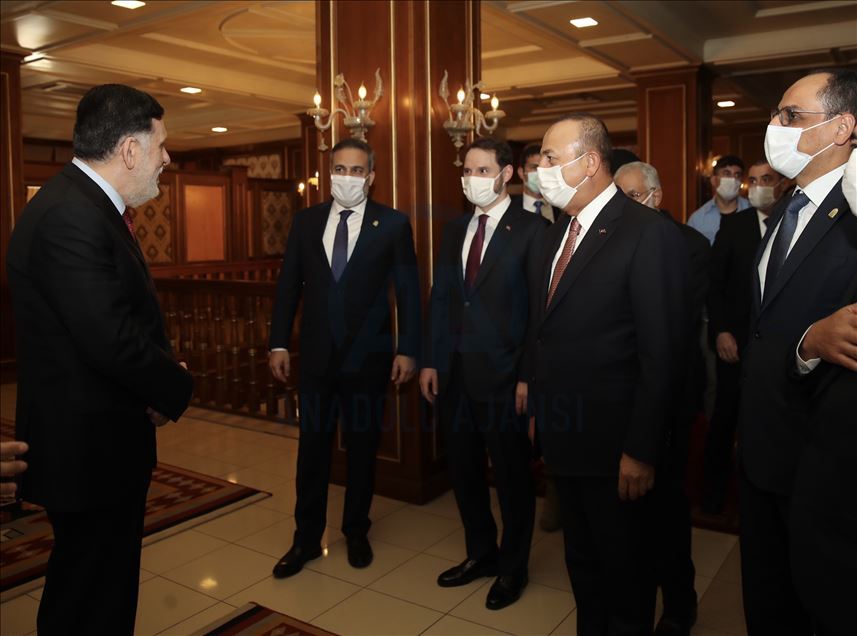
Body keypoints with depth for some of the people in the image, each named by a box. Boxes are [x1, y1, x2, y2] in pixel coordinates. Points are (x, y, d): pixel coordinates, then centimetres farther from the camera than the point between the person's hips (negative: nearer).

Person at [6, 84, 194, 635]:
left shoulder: (87, 205, 11)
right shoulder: (70, 216, -23)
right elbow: (113, 341, -28)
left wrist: (162, 376, -1)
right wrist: (176, 390, -11)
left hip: (97, 442, 10)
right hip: (89, 445, -10)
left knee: (107, 584, 23)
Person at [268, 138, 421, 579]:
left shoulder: (393, 224, -3)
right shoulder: (305, 221, 5)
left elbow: (408, 291, -3)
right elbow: (288, 285, 5)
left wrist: (407, 349, -7)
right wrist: (279, 343, 1)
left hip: (368, 355, -2)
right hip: (316, 353, 2)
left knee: (362, 447, 12)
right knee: (312, 448, 10)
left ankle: (356, 532, 31)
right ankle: (306, 538, 25)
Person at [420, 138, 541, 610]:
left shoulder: (531, 229, -8)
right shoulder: (455, 230, 11)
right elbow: (440, 299, 11)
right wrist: (430, 361, 5)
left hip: (502, 375, -6)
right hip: (454, 373, 6)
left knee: (511, 475, 10)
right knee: (463, 469, 17)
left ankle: (513, 567, 31)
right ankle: (480, 553, 39)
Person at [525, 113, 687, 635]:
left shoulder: (649, 233, -17)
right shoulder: (554, 236, 9)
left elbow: (662, 353, -19)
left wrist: (642, 450, -18)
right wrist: (536, 401, 8)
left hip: (612, 442, -7)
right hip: (563, 434, 8)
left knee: (625, 568, 14)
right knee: (582, 559, 24)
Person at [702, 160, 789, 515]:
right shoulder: (733, 225, 3)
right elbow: (714, 281, 1)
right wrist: (721, 331, -7)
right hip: (736, 339, 0)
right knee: (726, 415, 4)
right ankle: (714, 491, 18)